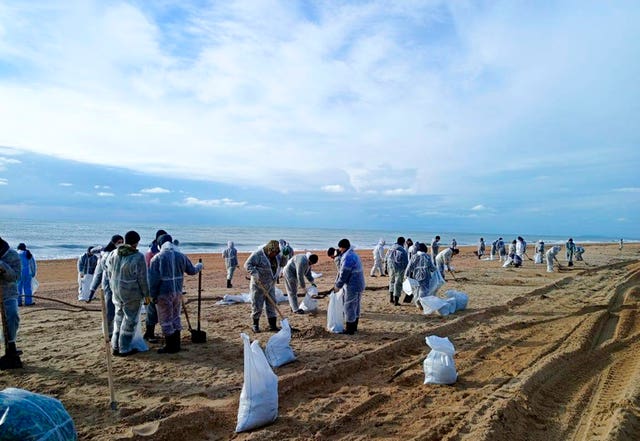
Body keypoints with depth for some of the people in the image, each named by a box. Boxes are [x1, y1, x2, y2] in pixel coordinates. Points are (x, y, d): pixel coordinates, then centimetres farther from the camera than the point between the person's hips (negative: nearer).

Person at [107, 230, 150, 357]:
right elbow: (142, 278, -14)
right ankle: (124, 349, 13)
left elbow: (109, 273, 10)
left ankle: (115, 346, 27)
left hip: (117, 292, 6)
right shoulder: (138, 257, -17)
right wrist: (146, 294, -4)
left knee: (119, 318, 20)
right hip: (132, 294, -6)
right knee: (130, 320, 6)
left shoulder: (113, 254, 2)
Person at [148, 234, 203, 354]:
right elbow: (192, 271, 14)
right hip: (178, 292, 5)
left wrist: (152, 295, -3)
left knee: (166, 321, 5)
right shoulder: (181, 256, 3)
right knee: (176, 318, 17)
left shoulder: (157, 258, -10)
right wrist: (199, 266, 35)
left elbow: (153, 279, -12)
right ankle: (176, 345, 24)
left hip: (164, 294, -5)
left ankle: (170, 347, 11)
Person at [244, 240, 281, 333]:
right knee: (257, 305, 2)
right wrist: (254, 273, -35)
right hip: (258, 285, -6)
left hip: (270, 285, 6)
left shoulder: (275, 255, 5)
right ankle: (255, 325, 18)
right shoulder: (258, 254, -17)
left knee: (271, 304, 7)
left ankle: (272, 325, 13)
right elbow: (247, 264, -23)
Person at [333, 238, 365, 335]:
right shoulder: (354, 254, 14)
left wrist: (338, 286, -6)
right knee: (356, 306, 18)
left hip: (352, 286, -10)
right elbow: (341, 271, 16)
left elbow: (344, 274, -19)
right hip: (359, 285, 10)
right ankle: (354, 327, 29)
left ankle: (350, 330, 7)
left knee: (349, 307, -1)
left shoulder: (348, 257, -20)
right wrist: (337, 283, 17)